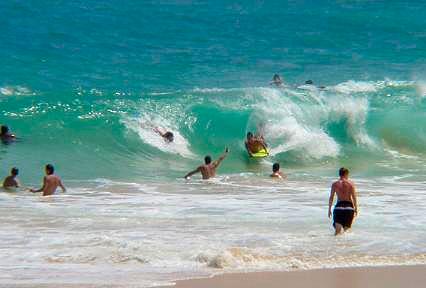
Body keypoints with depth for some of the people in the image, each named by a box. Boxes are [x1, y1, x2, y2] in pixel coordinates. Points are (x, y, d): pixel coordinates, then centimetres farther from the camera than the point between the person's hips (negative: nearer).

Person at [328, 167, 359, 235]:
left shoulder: (335, 184, 3)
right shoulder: (351, 184, 0)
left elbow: (331, 198, 3)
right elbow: (354, 197, -2)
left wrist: (329, 209, 8)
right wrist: (356, 209, 6)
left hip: (339, 206, 0)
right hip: (349, 206, 0)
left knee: (338, 230, -5)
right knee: (346, 229, 14)